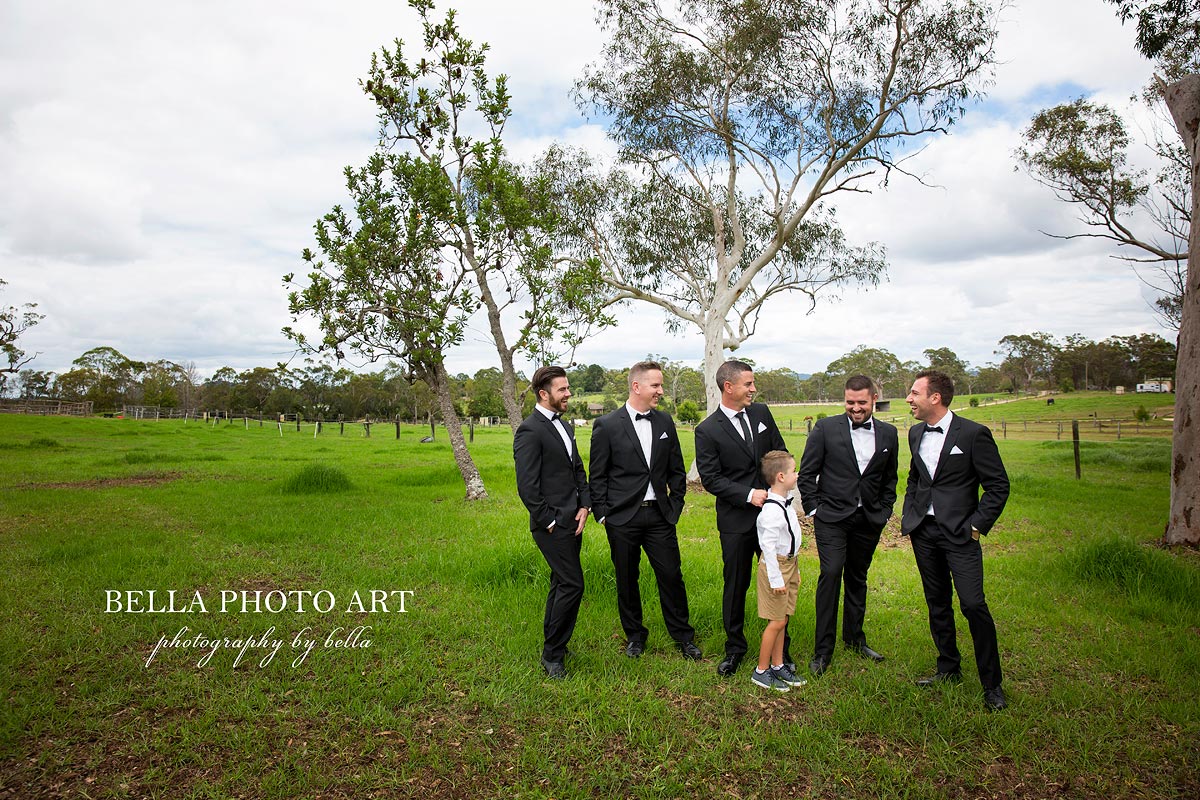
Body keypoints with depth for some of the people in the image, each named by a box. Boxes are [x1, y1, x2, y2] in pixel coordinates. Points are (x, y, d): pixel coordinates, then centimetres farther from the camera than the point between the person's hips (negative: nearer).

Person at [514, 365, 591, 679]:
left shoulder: (564, 426, 14)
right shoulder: (530, 431, -15)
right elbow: (527, 487, -18)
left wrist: (584, 506, 4)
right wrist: (550, 521, -14)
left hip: (572, 521, 9)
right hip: (553, 525, -9)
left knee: (561, 584, 16)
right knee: (572, 584, -8)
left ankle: (553, 645, 29)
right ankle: (552, 654, 7)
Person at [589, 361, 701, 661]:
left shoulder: (665, 421, 6)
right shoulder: (607, 425, -6)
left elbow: (676, 469, 13)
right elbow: (597, 476, -3)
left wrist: (675, 505, 8)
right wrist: (602, 514, -5)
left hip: (659, 515, 3)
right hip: (622, 518, -3)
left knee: (672, 576, 5)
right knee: (627, 580, 10)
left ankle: (683, 637, 23)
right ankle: (635, 636, 29)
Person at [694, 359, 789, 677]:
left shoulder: (761, 412, 4)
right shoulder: (708, 430, -9)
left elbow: (780, 452, 12)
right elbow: (710, 479, -11)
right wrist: (749, 495, -18)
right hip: (736, 520, -3)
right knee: (736, 585, 9)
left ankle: (780, 647, 29)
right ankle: (734, 648, 28)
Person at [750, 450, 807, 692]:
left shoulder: (785, 503, 7)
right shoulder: (773, 510, -24)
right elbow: (768, 545, -24)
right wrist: (775, 578, -21)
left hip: (788, 564, 9)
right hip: (775, 566, -9)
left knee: (781, 620, 16)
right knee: (777, 621, -1)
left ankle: (778, 666, 28)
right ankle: (761, 671, 11)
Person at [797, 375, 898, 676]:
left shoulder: (888, 434, 6)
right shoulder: (826, 428, -5)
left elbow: (890, 478, 17)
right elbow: (807, 473, -2)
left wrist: (885, 510, 9)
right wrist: (813, 508, -5)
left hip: (869, 520, 4)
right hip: (832, 518, -3)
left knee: (858, 578, 15)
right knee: (831, 574, -13)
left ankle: (854, 637, 33)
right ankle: (823, 649, -3)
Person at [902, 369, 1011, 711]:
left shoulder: (974, 434, -10)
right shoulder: (916, 433, 9)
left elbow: (998, 486, -7)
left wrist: (977, 526, -11)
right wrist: (908, 517, 13)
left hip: (959, 533, -6)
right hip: (923, 531, 6)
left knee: (973, 605, -9)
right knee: (937, 603, 14)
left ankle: (992, 684, 6)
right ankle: (948, 669, 28)